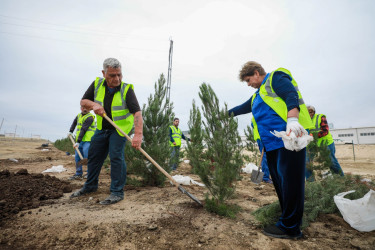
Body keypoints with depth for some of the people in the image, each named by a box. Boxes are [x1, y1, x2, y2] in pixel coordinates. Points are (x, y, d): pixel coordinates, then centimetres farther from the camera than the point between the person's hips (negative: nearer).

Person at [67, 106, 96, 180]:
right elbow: (74, 122, 38)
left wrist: (78, 142, -19)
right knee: (77, 157, 7)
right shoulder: (79, 115, 17)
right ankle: (78, 174, 15)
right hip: (80, 141, 8)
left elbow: (83, 130, -17)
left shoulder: (89, 117, -11)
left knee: (87, 156, -12)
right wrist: (71, 131, 26)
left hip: (87, 140, -8)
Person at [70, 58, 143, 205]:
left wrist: (138, 134, -46)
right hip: (102, 128, 6)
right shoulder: (97, 84, -7)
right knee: (94, 156, 14)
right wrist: (94, 105, -23)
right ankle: (90, 186, 35)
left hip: (119, 129, -5)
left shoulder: (127, 89, -22)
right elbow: (83, 101, 1)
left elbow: (137, 112, -32)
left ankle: (117, 192, -1)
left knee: (116, 157, -15)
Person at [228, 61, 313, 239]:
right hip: (271, 144, 9)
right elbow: (243, 108, 38)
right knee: (279, 183, 9)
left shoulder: (276, 77, 3)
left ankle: (289, 227, 4)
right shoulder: (258, 95, 28)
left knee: (290, 182, -5)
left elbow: (291, 96, -14)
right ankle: (288, 219, 20)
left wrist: (292, 119, -29)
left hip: (289, 138, -9)